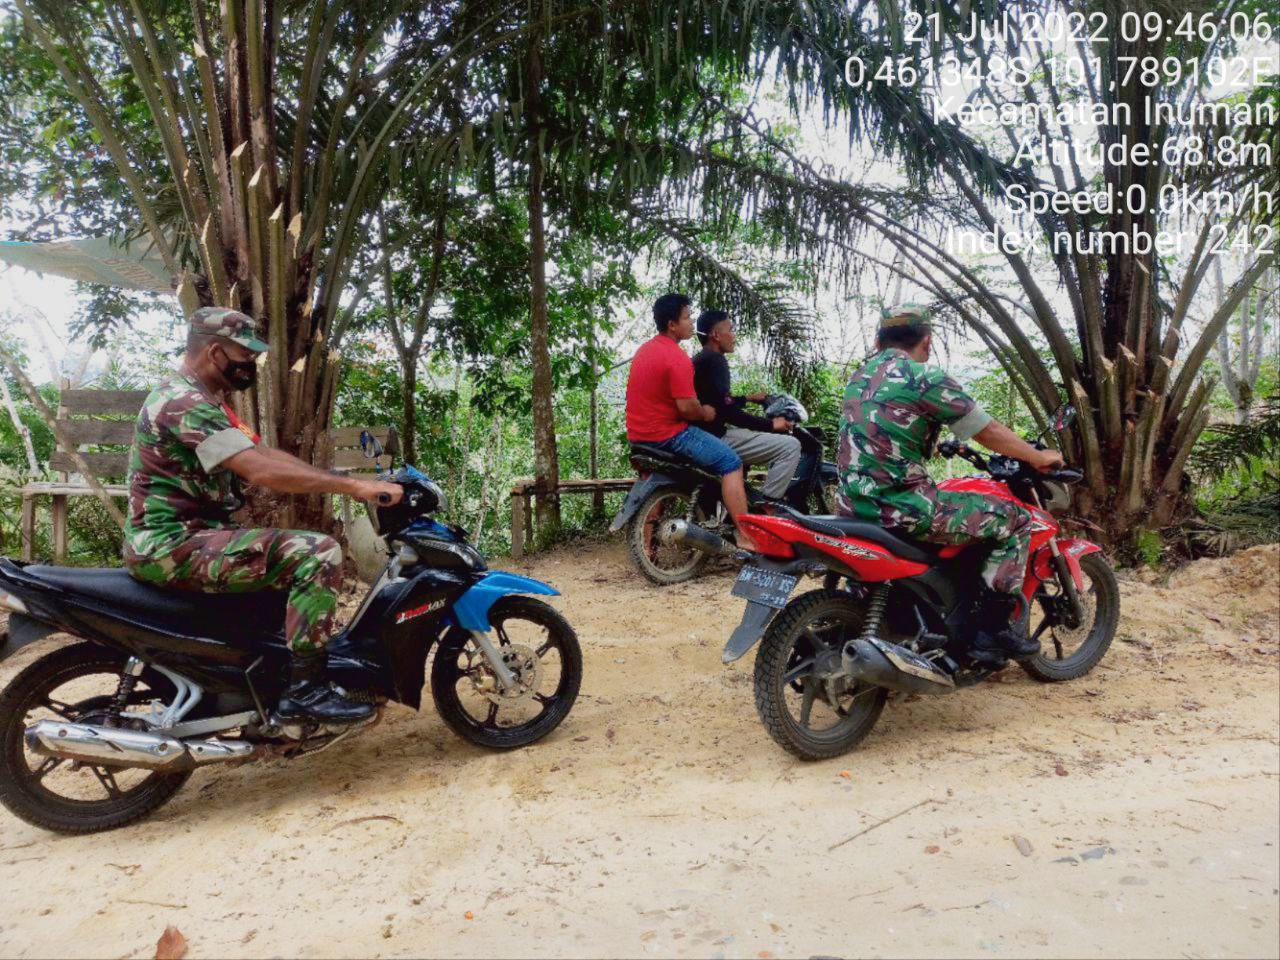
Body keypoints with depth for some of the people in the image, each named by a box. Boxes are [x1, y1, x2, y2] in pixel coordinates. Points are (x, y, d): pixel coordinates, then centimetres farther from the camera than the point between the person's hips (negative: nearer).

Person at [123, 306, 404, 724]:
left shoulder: (204, 401, 16)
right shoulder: (185, 403, -18)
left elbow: (265, 454, 13)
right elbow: (263, 471, -29)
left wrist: (345, 482, 4)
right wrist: (354, 486, -27)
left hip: (181, 538, 11)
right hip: (174, 547, -11)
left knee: (297, 554, 23)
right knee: (319, 553, -21)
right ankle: (304, 689, -17)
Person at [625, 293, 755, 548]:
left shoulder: (644, 349, 11)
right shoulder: (677, 358, -18)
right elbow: (687, 408, -23)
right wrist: (705, 413, -2)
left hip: (639, 435, 10)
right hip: (668, 435, -9)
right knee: (731, 463, -6)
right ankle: (746, 536, -10)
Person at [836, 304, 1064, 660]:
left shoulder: (859, 377, 14)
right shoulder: (923, 377, -9)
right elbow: (988, 432, -2)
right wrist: (1040, 458, 15)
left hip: (852, 505, 8)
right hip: (901, 507, -8)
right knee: (1014, 519, 4)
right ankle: (994, 627, 6)